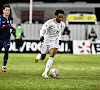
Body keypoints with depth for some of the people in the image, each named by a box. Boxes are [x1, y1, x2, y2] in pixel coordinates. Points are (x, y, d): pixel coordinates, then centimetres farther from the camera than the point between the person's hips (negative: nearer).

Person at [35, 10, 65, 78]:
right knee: (42, 58, 8)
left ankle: (45, 73, -20)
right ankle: (38, 56, 50)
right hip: (46, 41, -3)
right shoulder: (50, 22, -20)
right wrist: (41, 36, -40)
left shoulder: (62, 24, 0)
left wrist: (59, 39, 15)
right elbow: (43, 29, -23)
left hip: (55, 42, 3)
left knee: (52, 55, -22)